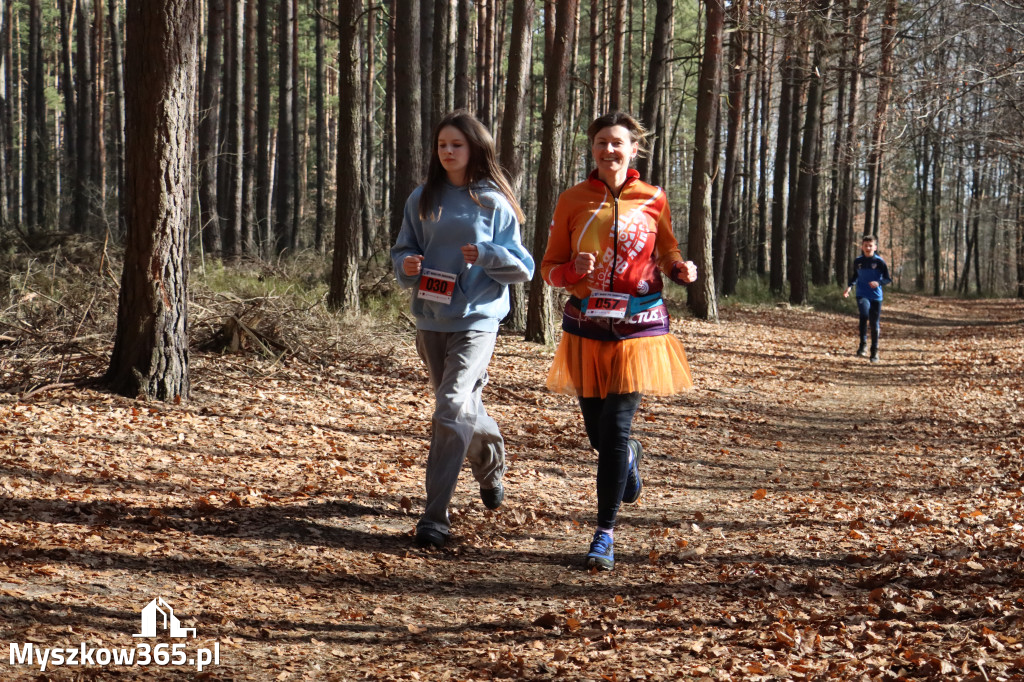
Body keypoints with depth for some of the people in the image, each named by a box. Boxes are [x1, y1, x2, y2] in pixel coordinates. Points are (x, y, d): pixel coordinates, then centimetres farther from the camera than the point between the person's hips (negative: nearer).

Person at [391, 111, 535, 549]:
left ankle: (435, 515, -13)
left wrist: (486, 255, -19)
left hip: (477, 319, -4)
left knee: (452, 408, -16)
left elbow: (523, 268, -1)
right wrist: (407, 266, -10)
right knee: (464, 407, 17)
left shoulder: (494, 202, -2)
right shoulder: (422, 199, 7)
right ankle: (491, 467, 46)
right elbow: (402, 251, 12)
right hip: (430, 318, 4)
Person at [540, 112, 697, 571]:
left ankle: (605, 534, 1)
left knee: (616, 429, -8)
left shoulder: (653, 200, 3)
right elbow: (550, 268, 5)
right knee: (598, 432, 9)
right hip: (587, 329, 2)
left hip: (638, 328, -2)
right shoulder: (573, 201, 2)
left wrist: (682, 270, -7)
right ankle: (630, 457, 47)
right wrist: (574, 270, -17)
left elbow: (667, 254, 16)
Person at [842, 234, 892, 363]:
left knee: (874, 325, 3)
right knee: (864, 315, -28)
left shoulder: (879, 262, -3)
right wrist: (849, 287, 7)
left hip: (876, 296, -1)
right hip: (862, 295, 1)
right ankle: (863, 344, -17)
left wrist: (878, 283, -20)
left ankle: (874, 352, 16)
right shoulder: (857, 261, 6)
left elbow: (888, 279, -1)